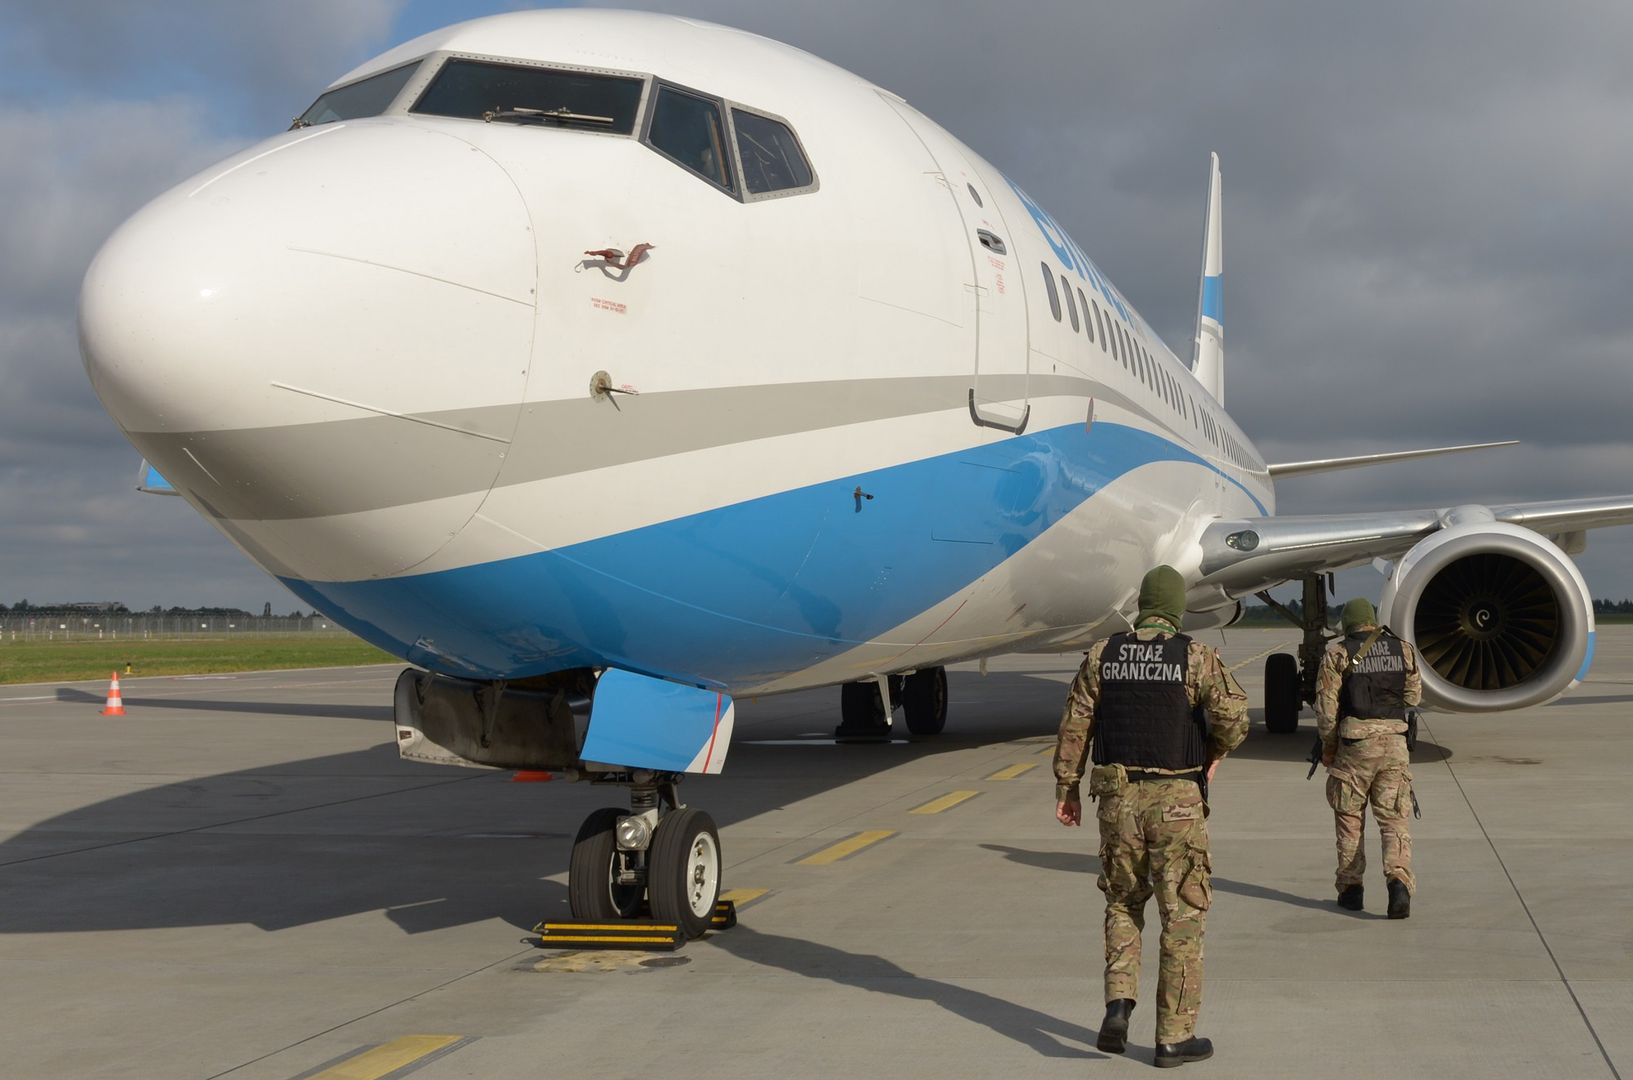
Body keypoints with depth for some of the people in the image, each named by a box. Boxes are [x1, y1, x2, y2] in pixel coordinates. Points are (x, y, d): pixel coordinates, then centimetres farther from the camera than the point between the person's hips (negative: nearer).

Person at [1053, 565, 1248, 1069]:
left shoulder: (1102, 654, 3)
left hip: (1118, 797, 3)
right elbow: (1233, 715, -16)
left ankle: (1119, 1003, 2)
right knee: (1182, 916, 6)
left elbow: (1074, 723, 3)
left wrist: (1067, 787, 11)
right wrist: (1214, 754, 4)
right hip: (1176, 800, -3)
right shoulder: (1196, 656, -5)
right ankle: (1174, 1036, 10)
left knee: (1123, 904, 20)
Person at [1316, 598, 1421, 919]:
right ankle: (1399, 881, -17)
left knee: (1350, 819, 12)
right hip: (1394, 741, 2)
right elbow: (1413, 696, 15)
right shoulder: (1403, 650, 6)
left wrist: (1328, 746, 7)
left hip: (1354, 743, -2)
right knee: (1394, 820, 4)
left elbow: (1326, 707, -6)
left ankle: (1351, 888, 17)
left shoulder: (1338, 655, -4)